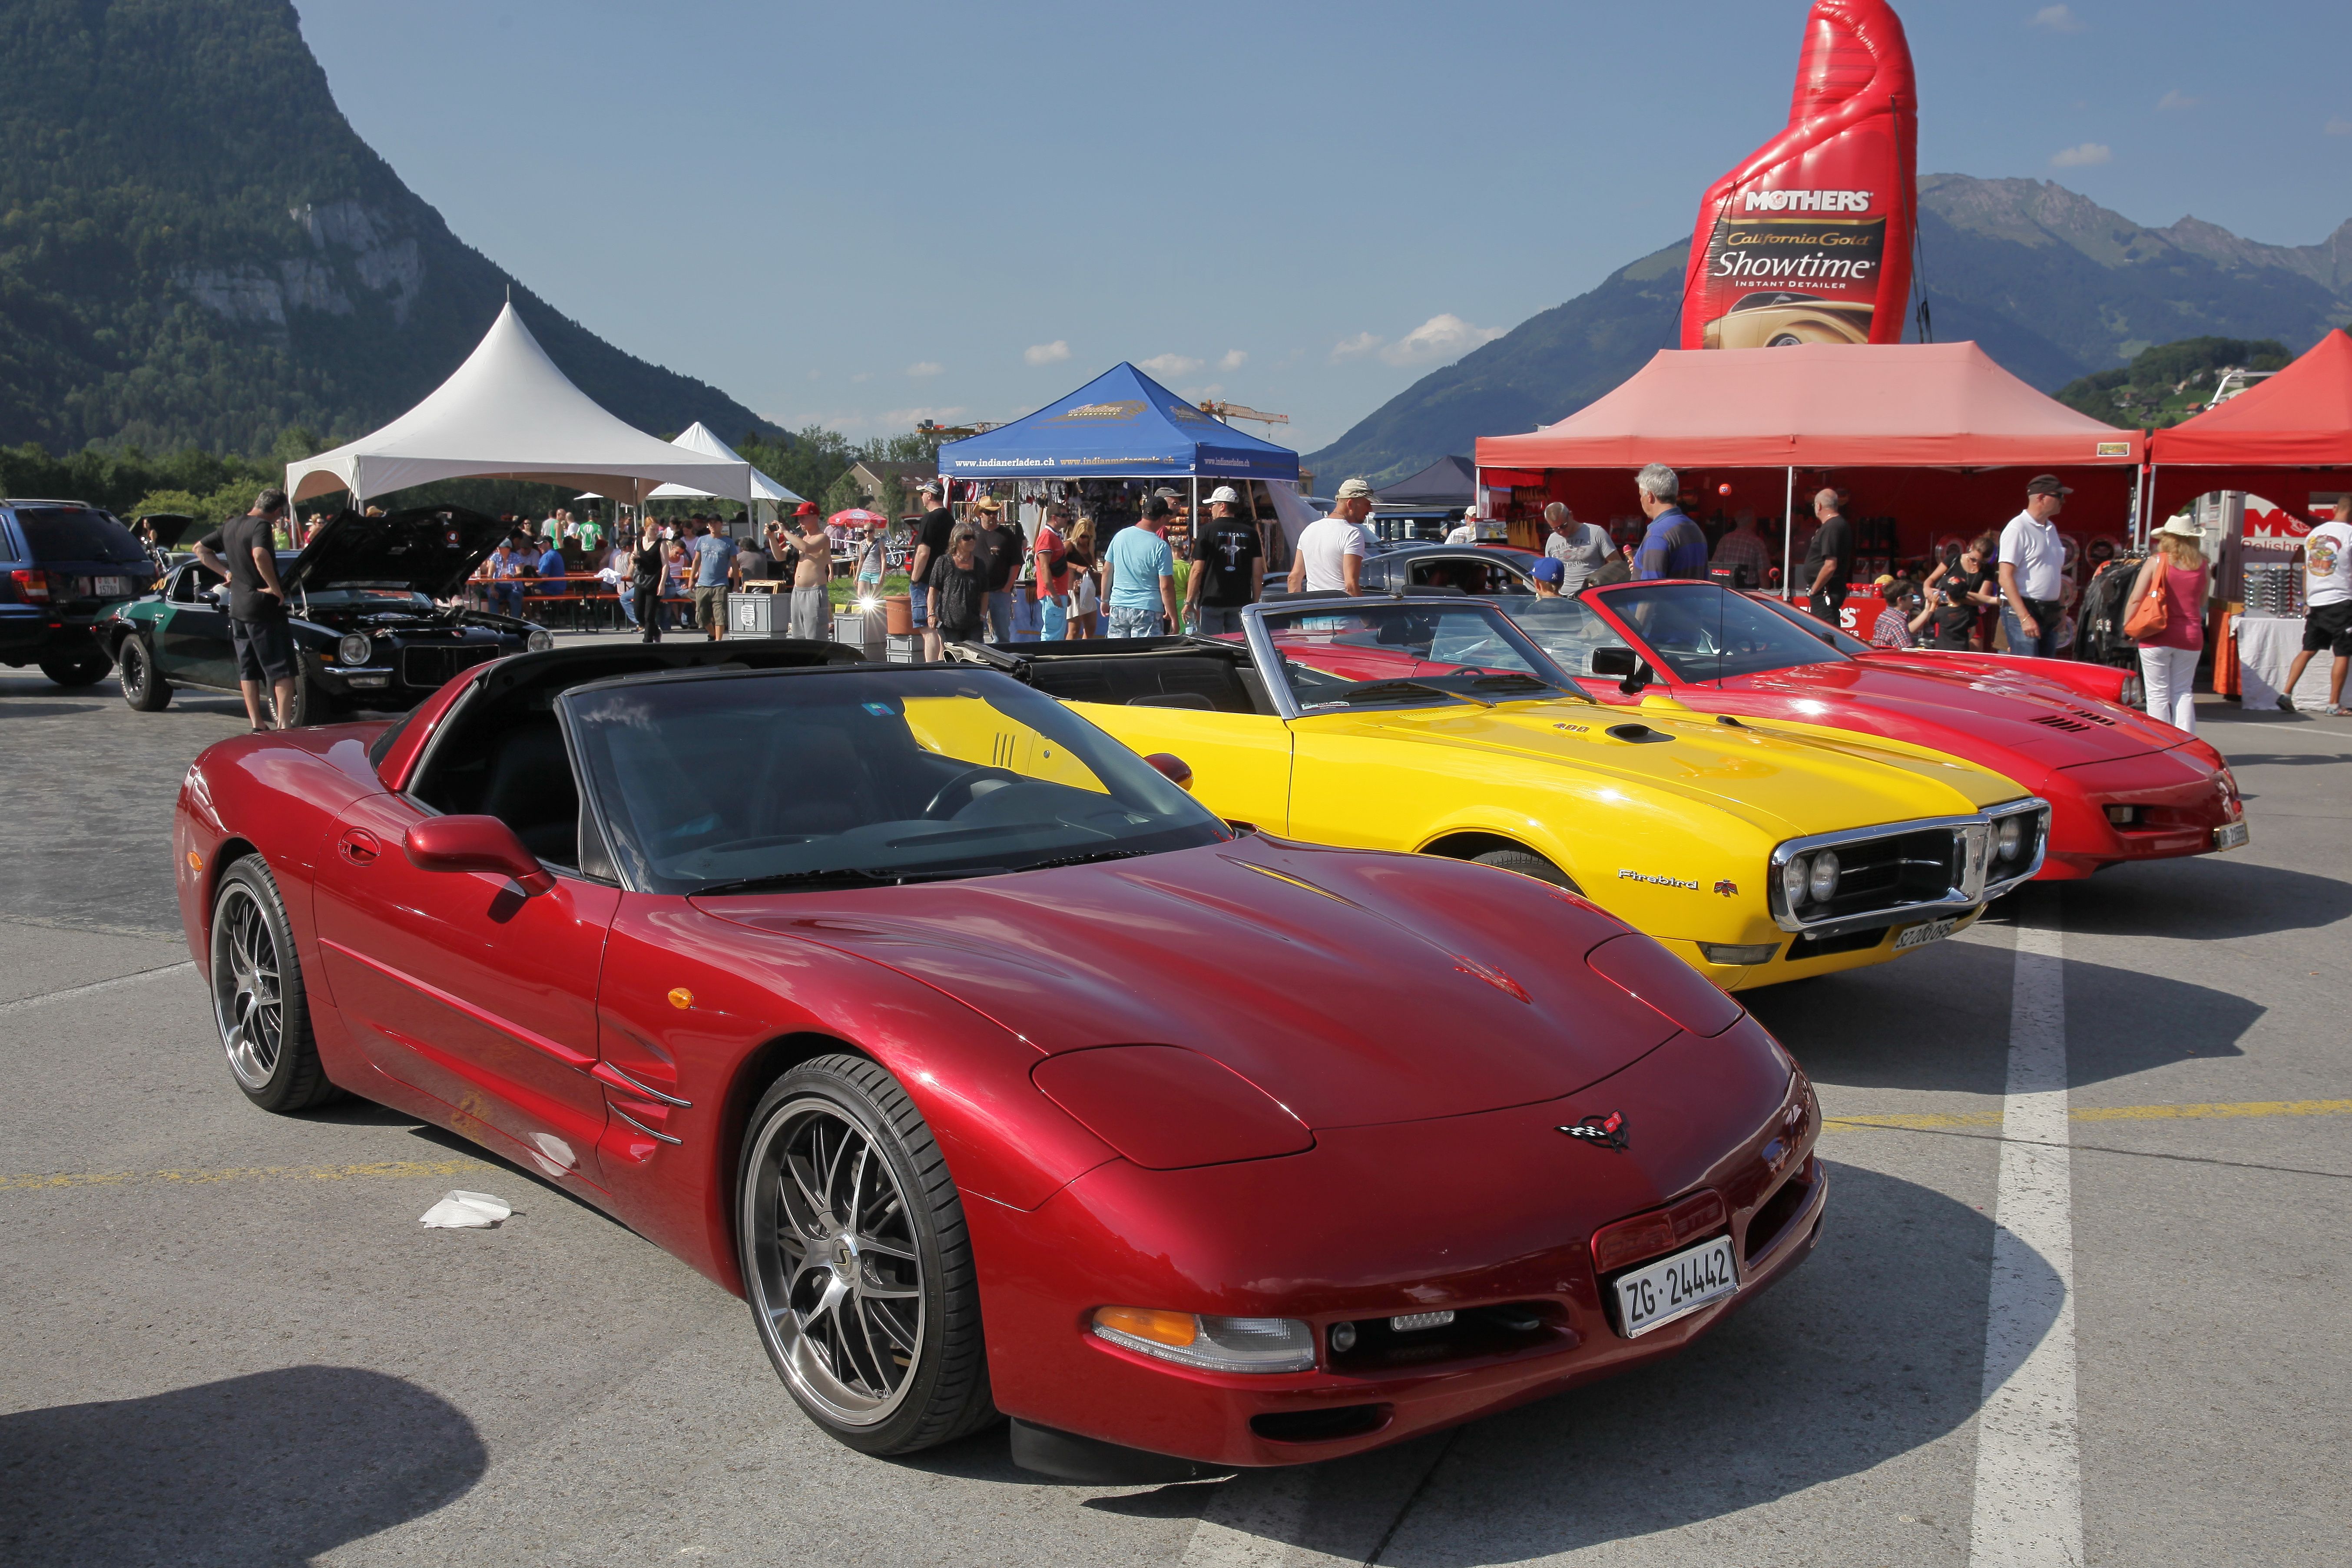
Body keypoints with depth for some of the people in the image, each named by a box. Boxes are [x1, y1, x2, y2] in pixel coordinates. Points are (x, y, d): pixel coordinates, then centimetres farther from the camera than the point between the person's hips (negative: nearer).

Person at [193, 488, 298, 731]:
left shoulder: (230, 526, 12)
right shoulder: (262, 526, -14)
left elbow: (200, 549, 22)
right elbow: (260, 555, -32)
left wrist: (226, 572, 15)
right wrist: (276, 588, -22)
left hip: (237, 608, 8)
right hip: (264, 609, -8)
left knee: (248, 669, 13)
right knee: (282, 669, -4)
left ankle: (256, 724, 15)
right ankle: (284, 722, -14)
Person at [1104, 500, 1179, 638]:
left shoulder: (1120, 536, 4)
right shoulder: (1161, 547, -11)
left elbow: (1107, 571, 11)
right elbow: (1166, 587, -12)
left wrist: (1105, 600, 23)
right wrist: (1173, 618, -4)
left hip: (1118, 608, 5)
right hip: (1147, 611, -5)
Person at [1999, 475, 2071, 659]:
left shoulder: (2051, 529, 17)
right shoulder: (2018, 528, -10)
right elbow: (2006, 578, -17)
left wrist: (2061, 609, 17)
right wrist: (2025, 617, -22)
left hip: (2049, 615, 9)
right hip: (2022, 610, -9)